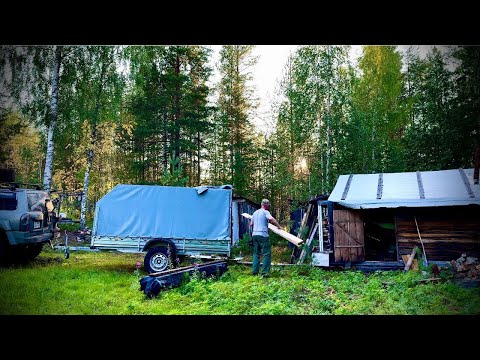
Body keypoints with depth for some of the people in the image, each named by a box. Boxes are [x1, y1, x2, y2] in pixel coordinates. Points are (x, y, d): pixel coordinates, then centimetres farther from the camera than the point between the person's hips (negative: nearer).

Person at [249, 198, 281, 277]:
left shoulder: (255, 213, 19)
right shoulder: (265, 212, -4)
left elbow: (251, 224, 25)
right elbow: (271, 219, -23)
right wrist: (278, 226, -17)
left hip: (255, 234, 8)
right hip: (263, 235, -7)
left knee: (256, 253, 14)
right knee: (266, 254, -3)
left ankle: (255, 271, 12)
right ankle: (265, 272, -7)